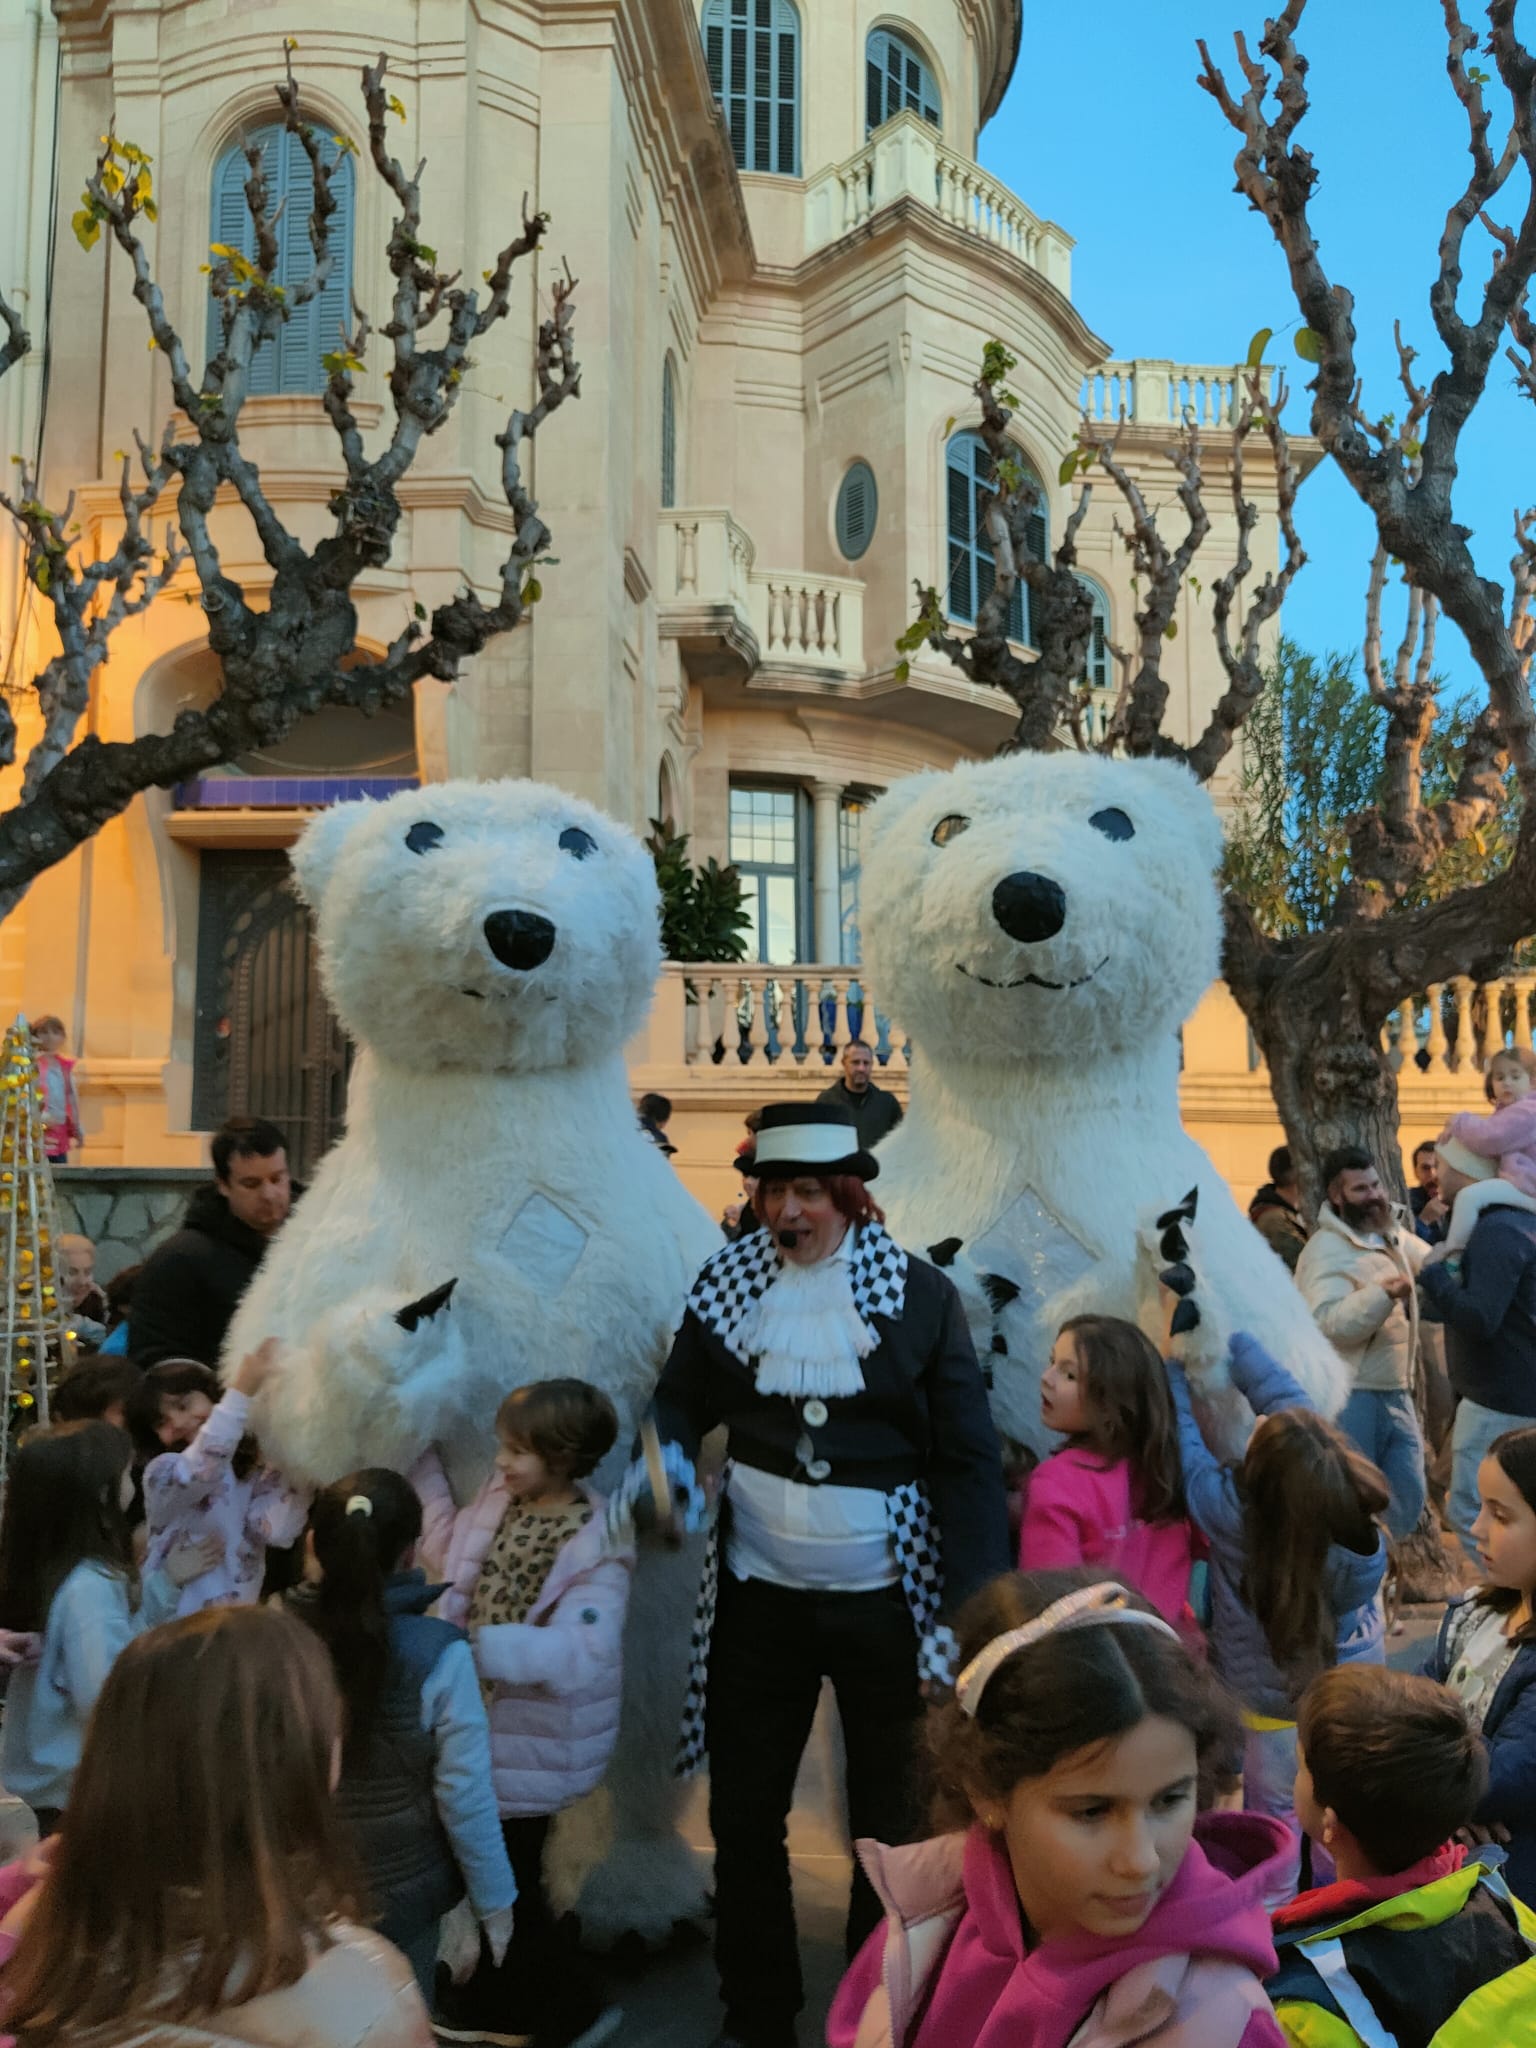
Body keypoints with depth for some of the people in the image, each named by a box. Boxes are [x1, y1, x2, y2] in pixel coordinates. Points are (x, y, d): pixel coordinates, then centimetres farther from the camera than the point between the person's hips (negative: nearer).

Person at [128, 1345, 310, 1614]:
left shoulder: (257, 1468, 2)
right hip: (171, 1618, -3)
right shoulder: (161, 1472, -8)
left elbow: (279, 1531, -16)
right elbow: (198, 1473, -33)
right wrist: (241, 1392, -41)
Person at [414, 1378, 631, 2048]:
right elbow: (447, 1546, 18)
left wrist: (475, 1647, -42)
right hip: (482, 1721, 8)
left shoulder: (597, 1547, -23)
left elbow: (577, 1650, -34)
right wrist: (421, 1463, 12)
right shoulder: (499, 1504, 0)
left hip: (533, 1743, -8)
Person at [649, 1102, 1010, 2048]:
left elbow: (969, 1457, -8)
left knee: (894, 1821, 13)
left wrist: (975, 1605, -13)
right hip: (758, 1594, 3)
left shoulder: (920, 1293, -9)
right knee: (745, 1815, 13)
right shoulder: (726, 1281, -2)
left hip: (885, 1598, -2)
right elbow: (681, 1402, 7)